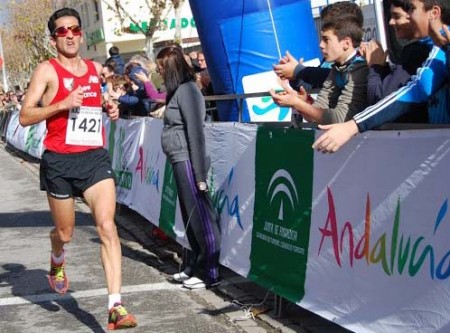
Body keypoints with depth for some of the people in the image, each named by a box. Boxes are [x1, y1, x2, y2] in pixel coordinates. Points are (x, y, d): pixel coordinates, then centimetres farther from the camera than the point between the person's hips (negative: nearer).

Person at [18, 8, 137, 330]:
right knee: (65, 232, 12)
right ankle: (57, 263, 51)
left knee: (108, 227, -14)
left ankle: (116, 307, -18)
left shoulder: (96, 69, 12)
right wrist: (63, 104, -21)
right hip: (59, 161, -2)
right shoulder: (47, 71, -3)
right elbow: (25, 116, -10)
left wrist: (111, 110, 10)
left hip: (96, 158, 3)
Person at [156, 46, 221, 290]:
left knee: (200, 215, -4)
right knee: (190, 216, 15)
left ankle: (210, 273, 1)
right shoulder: (178, 90, 15)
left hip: (188, 162, -10)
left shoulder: (186, 90, -13)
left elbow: (195, 133, -18)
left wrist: (199, 174, -19)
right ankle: (194, 265, 24)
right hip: (180, 161, 10)